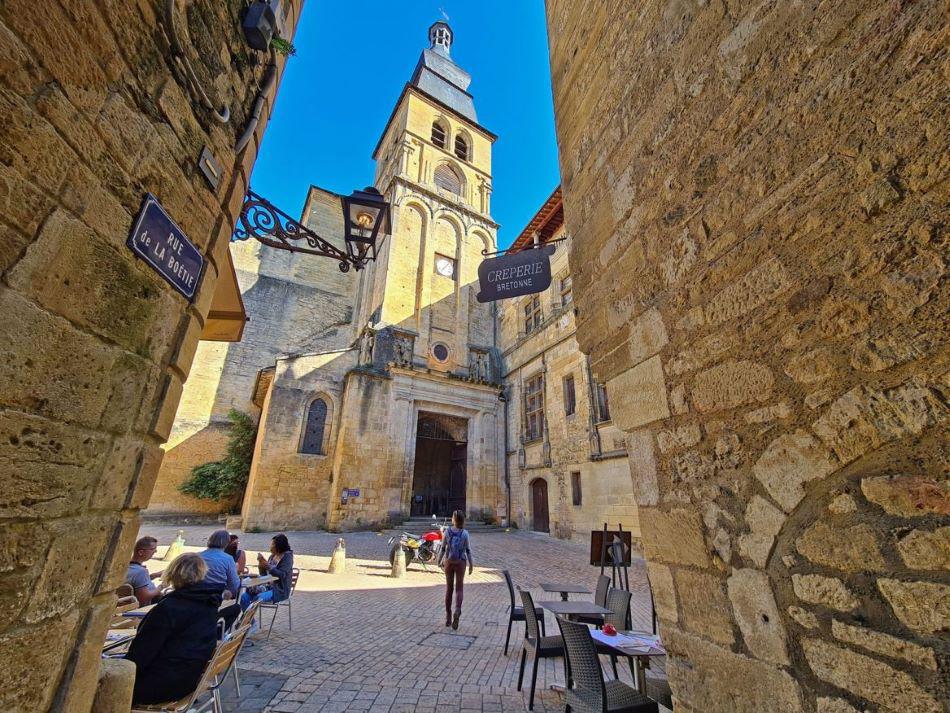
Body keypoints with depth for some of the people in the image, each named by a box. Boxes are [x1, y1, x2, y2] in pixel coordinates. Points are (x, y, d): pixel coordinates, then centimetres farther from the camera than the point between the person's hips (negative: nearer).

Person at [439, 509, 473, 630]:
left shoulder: (447, 532, -8)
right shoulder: (465, 533, -11)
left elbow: (443, 548, -3)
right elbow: (468, 550, -7)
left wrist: (439, 561, 11)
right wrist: (471, 564, 3)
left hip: (448, 562, 1)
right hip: (460, 563, -1)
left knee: (449, 588, 15)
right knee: (459, 589, 8)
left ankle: (448, 616, 21)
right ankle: (457, 610, -17)